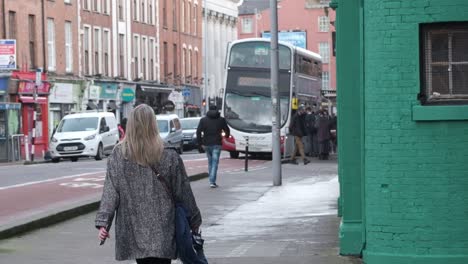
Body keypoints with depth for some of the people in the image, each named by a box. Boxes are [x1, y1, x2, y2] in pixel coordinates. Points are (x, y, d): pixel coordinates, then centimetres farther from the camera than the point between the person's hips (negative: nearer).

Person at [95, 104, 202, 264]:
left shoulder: (118, 156, -4)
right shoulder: (169, 157, -8)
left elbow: (110, 192, -4)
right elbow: (183, 193, -1)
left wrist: (103, 222, 1)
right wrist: (194, 221, 10)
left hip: (133, 234, 3)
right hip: (161, 233, -2)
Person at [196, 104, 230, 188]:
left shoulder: (203, 120, 5)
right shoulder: (221, 120, 4)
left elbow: (198, 132, -3)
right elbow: (227, 130, 12)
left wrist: (200, 143, 2)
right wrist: (227, 136, 34)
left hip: (207, 144, 2)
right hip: (217, 144, -2)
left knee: (210, 162, 15)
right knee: (214, 163, -4)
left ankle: (212, 181, 16)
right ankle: (212, 182, -13)